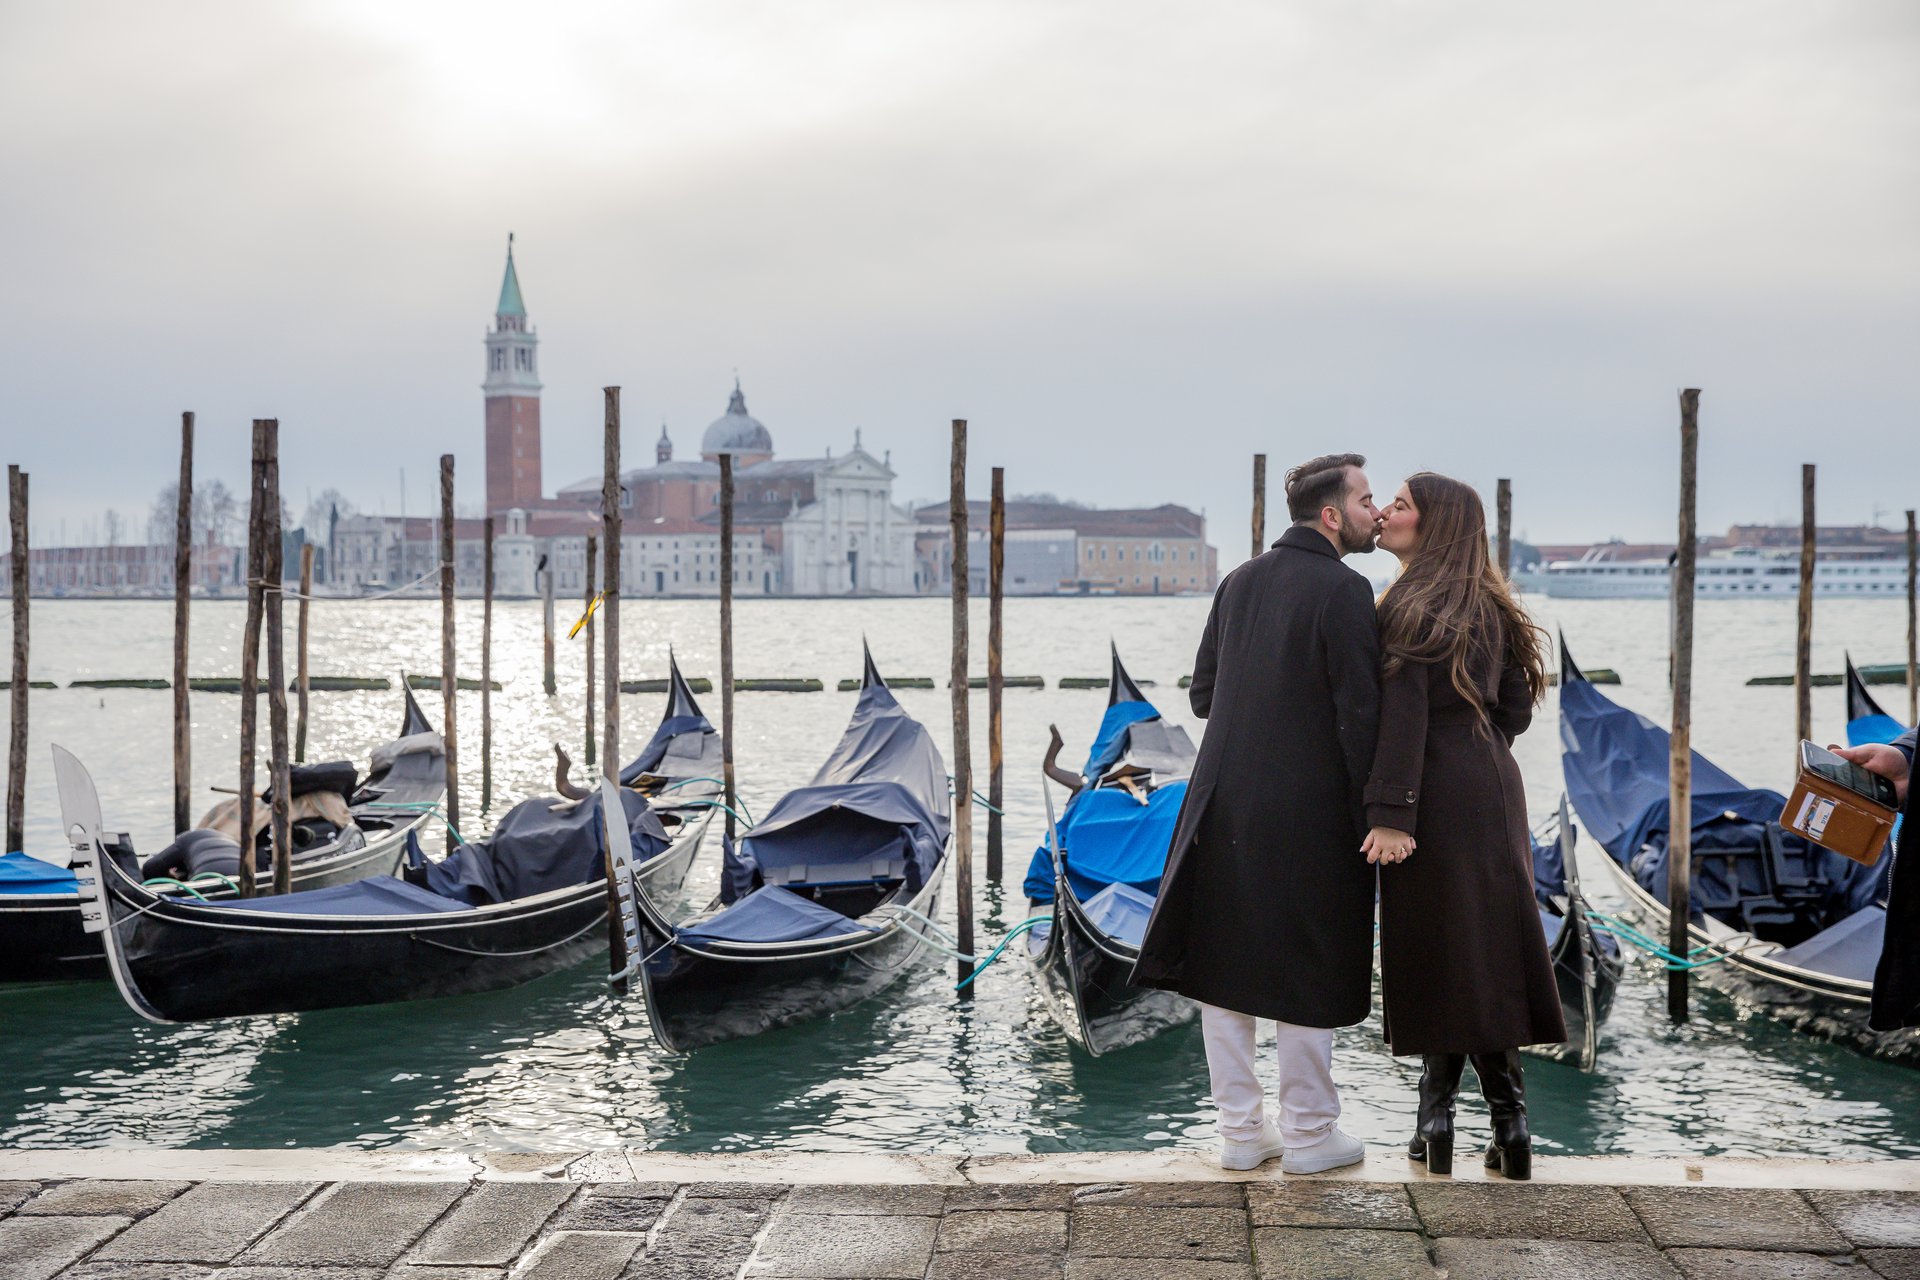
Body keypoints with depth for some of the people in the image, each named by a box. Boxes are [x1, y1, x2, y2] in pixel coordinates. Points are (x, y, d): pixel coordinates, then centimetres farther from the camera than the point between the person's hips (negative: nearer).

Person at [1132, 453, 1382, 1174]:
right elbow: (1360, 715, -16)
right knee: (1304, 974, 5)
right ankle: (1308, 1134, 17)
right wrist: (1372, 819, -9)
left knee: (1225, 966, 12)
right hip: (1308, 815, -6)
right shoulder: (1343, 591, -12)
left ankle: (1241, 1129, 21)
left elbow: (1203, 695, 11)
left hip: (1225, 809, 6)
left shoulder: (1239, 582, 8)